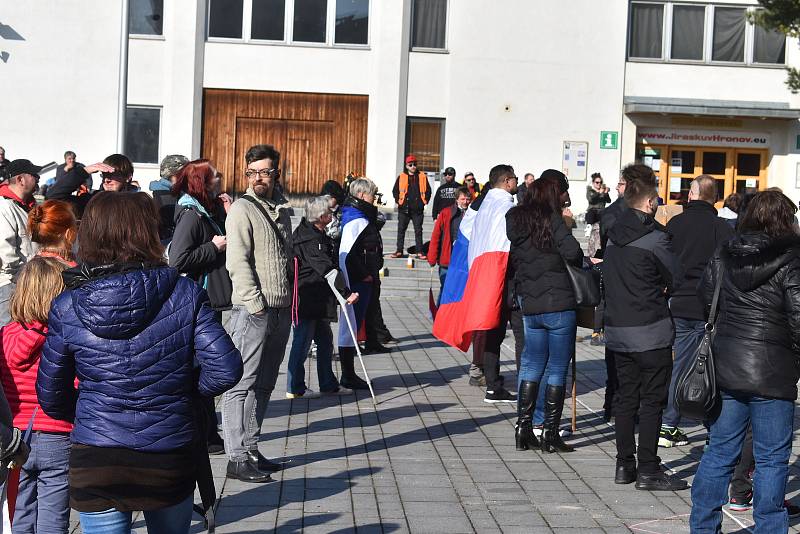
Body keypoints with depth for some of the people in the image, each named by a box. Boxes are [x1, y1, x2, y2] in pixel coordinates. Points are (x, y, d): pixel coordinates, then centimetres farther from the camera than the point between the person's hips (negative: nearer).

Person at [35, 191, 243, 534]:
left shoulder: (66, 308, -6)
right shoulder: (185, 294, -8)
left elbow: (51, 397, 1)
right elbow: (225, 370, -12)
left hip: (95, 466, 0)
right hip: (171, 459, 1)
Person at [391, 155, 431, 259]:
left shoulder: (422, 177, 6)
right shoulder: (401, 177, 5)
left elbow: (428, 190, 12)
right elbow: (395, 190, 10)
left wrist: (425, 201, 4)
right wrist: (398, 200, 1)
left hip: (418, 209, 0)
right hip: (404, 209, 0)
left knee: (418, 230, 2)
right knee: (401, 230, 4)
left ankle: (419, 252, 6)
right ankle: (399, 251, 10)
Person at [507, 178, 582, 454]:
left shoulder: (515, 221, 10)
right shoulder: (551, 219, -8)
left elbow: (513, 263, 9)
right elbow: (572, 252, -19)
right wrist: (578, 266, 0)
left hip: (529, 306, 6)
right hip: (560, 304, -5)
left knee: (531, 366, 14)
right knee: (558, 369, 3)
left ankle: (523, 429, 13)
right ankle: (550, 433, 5)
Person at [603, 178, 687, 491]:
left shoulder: (614, 237, 8)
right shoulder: (655, 238, -13)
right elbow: (678, 278, -7)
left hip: (617, 328, 7)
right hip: (651, 330, -7)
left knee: (626, 397, 13)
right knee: (652, 400, 0)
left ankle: (624, 465, 17)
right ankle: (648, 470, 1)